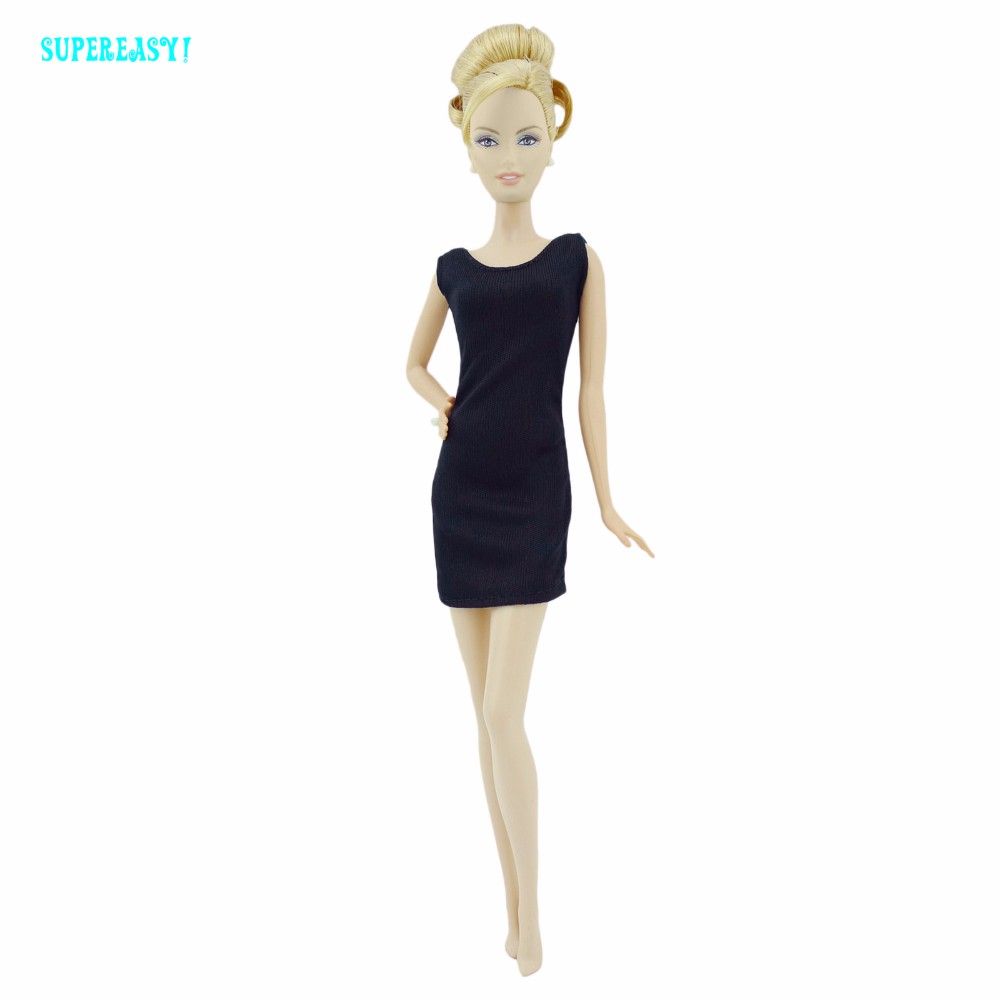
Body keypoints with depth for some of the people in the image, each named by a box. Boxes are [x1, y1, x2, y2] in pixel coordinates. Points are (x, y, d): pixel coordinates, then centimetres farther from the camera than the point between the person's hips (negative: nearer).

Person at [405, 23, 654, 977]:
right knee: (487, 714, 8)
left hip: (535, 497, -3)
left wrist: (607, 502, 0)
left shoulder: (578, 259, 1)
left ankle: (530, 913, 7)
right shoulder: (453, 269, 7)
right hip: (460, 494, 3)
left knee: (503, 713, -10)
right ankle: (514, 902, 22)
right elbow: (415, 364, 22)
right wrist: (448, 406, 2)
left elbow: (591, 387, 1)